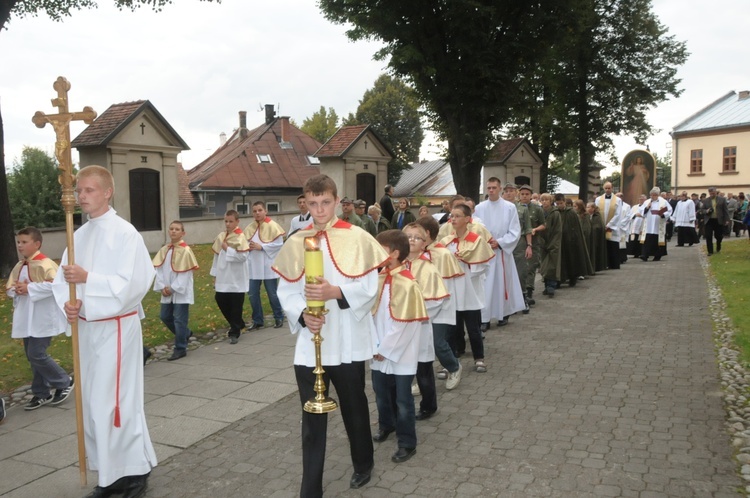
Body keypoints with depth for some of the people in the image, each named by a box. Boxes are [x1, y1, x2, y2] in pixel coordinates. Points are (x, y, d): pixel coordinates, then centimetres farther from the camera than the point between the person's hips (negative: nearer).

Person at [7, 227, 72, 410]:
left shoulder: (45, 264, -15)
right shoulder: (19, 266, 12)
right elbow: (9, 289, 17)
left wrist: (29, 288, -25)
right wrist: (17, 290, -7)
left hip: (43, 319, -9)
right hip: (26, 319, 9)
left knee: (37, 355, -10)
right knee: (32, 356, 13)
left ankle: (64, 382, 11)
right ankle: (41, 394, 25)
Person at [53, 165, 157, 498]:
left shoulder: (124, 233, -12)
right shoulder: (79, 235, 10)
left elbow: (131, 283, -19)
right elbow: (63, 278, 8)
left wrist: (87, 279, -26)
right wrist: (67, 303, -11)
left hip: (116, 327, -7)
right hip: (86, 327, 7)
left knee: (113, 402, -4)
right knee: (93, 403, 13)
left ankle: (136, 470, 14)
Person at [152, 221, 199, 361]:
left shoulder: (186, 251, -13)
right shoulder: (164, 250, 5)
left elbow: (185, 273, -14)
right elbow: (158, 269, 5)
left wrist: (173, 288, -13)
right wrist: (162, 287, -6)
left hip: (181, 292, -7)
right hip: (167, 292, 7)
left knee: (179, 320, -2)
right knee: (165, 317, 14)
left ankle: (180, 348, 9)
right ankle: (185, 334, 35)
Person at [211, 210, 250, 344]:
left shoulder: (240, 237, -11)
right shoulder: (221, 236, 8)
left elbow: (243, 257, -20)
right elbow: (217, 256, 13)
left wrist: (228, 249, -19)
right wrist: (215, 274, 13)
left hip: (236, 279, -6)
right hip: (223, 277, 7)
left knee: (235, 306, 0)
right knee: (221, 301, 10)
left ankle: (234, 332, 12)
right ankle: (238, 324, 30)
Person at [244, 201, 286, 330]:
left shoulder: (272, 226, -7)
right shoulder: (249, 227, 8)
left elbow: (279, 244, -14)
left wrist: (261, 247, -17)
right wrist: (248, 246, -9)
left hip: (268, 266, -5)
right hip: (253, 266, 5)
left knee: (272, 294, 5)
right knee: (253, 294, 7)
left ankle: (279, 318, 24)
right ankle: (258, 321, 20)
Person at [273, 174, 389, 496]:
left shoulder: (357, 238, -6)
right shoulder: (295, 243, 2)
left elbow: (370, 288, -8)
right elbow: (286, 291, 3)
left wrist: (336, 292, -23)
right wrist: (302, 314, -15)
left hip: (348, 343, -1)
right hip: (309, 344, 1)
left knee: (354, 408, 18)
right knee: (312, 418, 7)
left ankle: (363, 464, 44)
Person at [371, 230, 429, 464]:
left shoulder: (407, 284, -18)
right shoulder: (379, 279, 2)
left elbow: (403, 324, -17)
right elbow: (372, 314, 4)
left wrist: (386, 349, -13)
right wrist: (375, 345, -4)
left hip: (400, 353, -6)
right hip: (379, 351, 6)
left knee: (402, 399, 5)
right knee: (381, 393, 21)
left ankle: (408, 443, 20)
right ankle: (386, 425, 45)